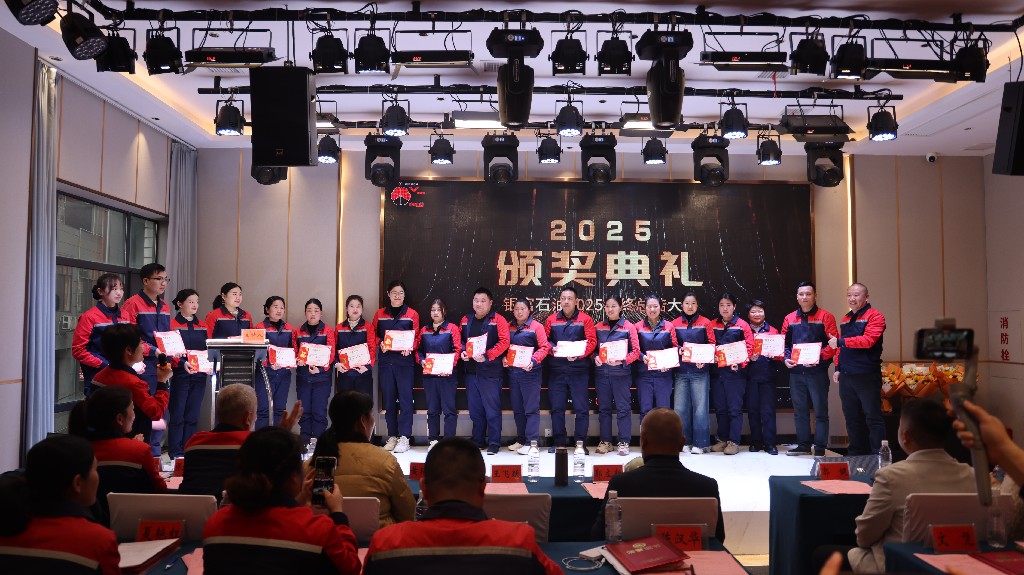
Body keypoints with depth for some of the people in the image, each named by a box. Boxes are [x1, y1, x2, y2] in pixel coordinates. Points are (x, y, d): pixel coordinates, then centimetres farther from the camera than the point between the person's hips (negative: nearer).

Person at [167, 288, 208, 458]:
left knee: (193, 416, 7)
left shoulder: (202, 326, 13)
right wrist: (182, 363, -24)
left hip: (199, 375, 5)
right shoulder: (172, 324, -3)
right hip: (180, 375, -5)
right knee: (177, 415, -2)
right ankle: (176, 453, 6)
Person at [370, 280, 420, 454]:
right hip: (385, 360, 3)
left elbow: (417, 337, 3)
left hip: (404, 360, -2)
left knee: (405, 398, -5)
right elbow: (374, 335, 12)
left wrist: (409, 348, -16)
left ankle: (404, 437, -2)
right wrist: (380, 344, -8)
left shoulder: (412, 314, 5)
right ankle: (392, 436, 13)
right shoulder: (380, 314, 11)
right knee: (388, 399, 6)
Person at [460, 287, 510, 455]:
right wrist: (462, 352, -2)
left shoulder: (498, 320, -4)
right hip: (471, 370, 6)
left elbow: (504, 342, -13)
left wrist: (487, 356, -20)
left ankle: (494, 443, 5)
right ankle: (478, 441, 23)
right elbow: (460, 340, 18)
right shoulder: (466, 320, 12)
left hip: (490, 371, -5)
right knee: (475, 409, 12)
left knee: (492, 409, -3)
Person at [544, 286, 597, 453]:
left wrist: (579, 354, -18)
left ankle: (581, 443, 7)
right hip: (556, 369, 2)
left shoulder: (585, 319, 2)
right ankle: (558, 442, 15)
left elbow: (592, 341, -5)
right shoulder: (551, 319, 10)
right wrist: (552, 348, -11)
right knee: (557, 407, 6)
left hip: (579, 369, -2)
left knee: (581, 407, -1)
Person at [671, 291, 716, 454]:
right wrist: (678, 350, -12)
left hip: (700, 370, -2)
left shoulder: (705, 323, 5)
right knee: (680, 408, 2)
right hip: (681, 370, 2)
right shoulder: (675, 324, 9)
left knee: (700, 407, -3)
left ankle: (701, 443, 5)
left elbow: (711, 344, 2)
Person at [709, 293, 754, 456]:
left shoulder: (742, 325, -1)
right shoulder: (713, 325, 10)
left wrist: (740, 364, -18)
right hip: (717, 372, 4)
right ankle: (723, 439, 19)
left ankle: (734, 442, 3)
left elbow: (749, 347, -6)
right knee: (720, 407, 9)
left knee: (734, 408, -3)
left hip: (735, 371, -4)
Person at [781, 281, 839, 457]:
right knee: (800, 410, 11)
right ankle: (803, 445, 21)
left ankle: (820, 448, 7)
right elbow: (784, 343, 14)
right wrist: (785, 359, -4)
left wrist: (819, 357, -20)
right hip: (796, 372, 4)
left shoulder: (825, 317, -1)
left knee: (820, 410, 0)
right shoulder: (789, 319, 11)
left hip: (817, 371, -4)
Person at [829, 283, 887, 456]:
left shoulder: (875, 317, -6)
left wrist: (840, 341, -21)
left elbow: (868, 340, -21)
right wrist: (838, 368, 13)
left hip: (867, 376, -7)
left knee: (872, 417, -3)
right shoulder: (845, 319, 17)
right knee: (852, 417, 12)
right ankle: (856, 453, 22)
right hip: (846, 376, 7)